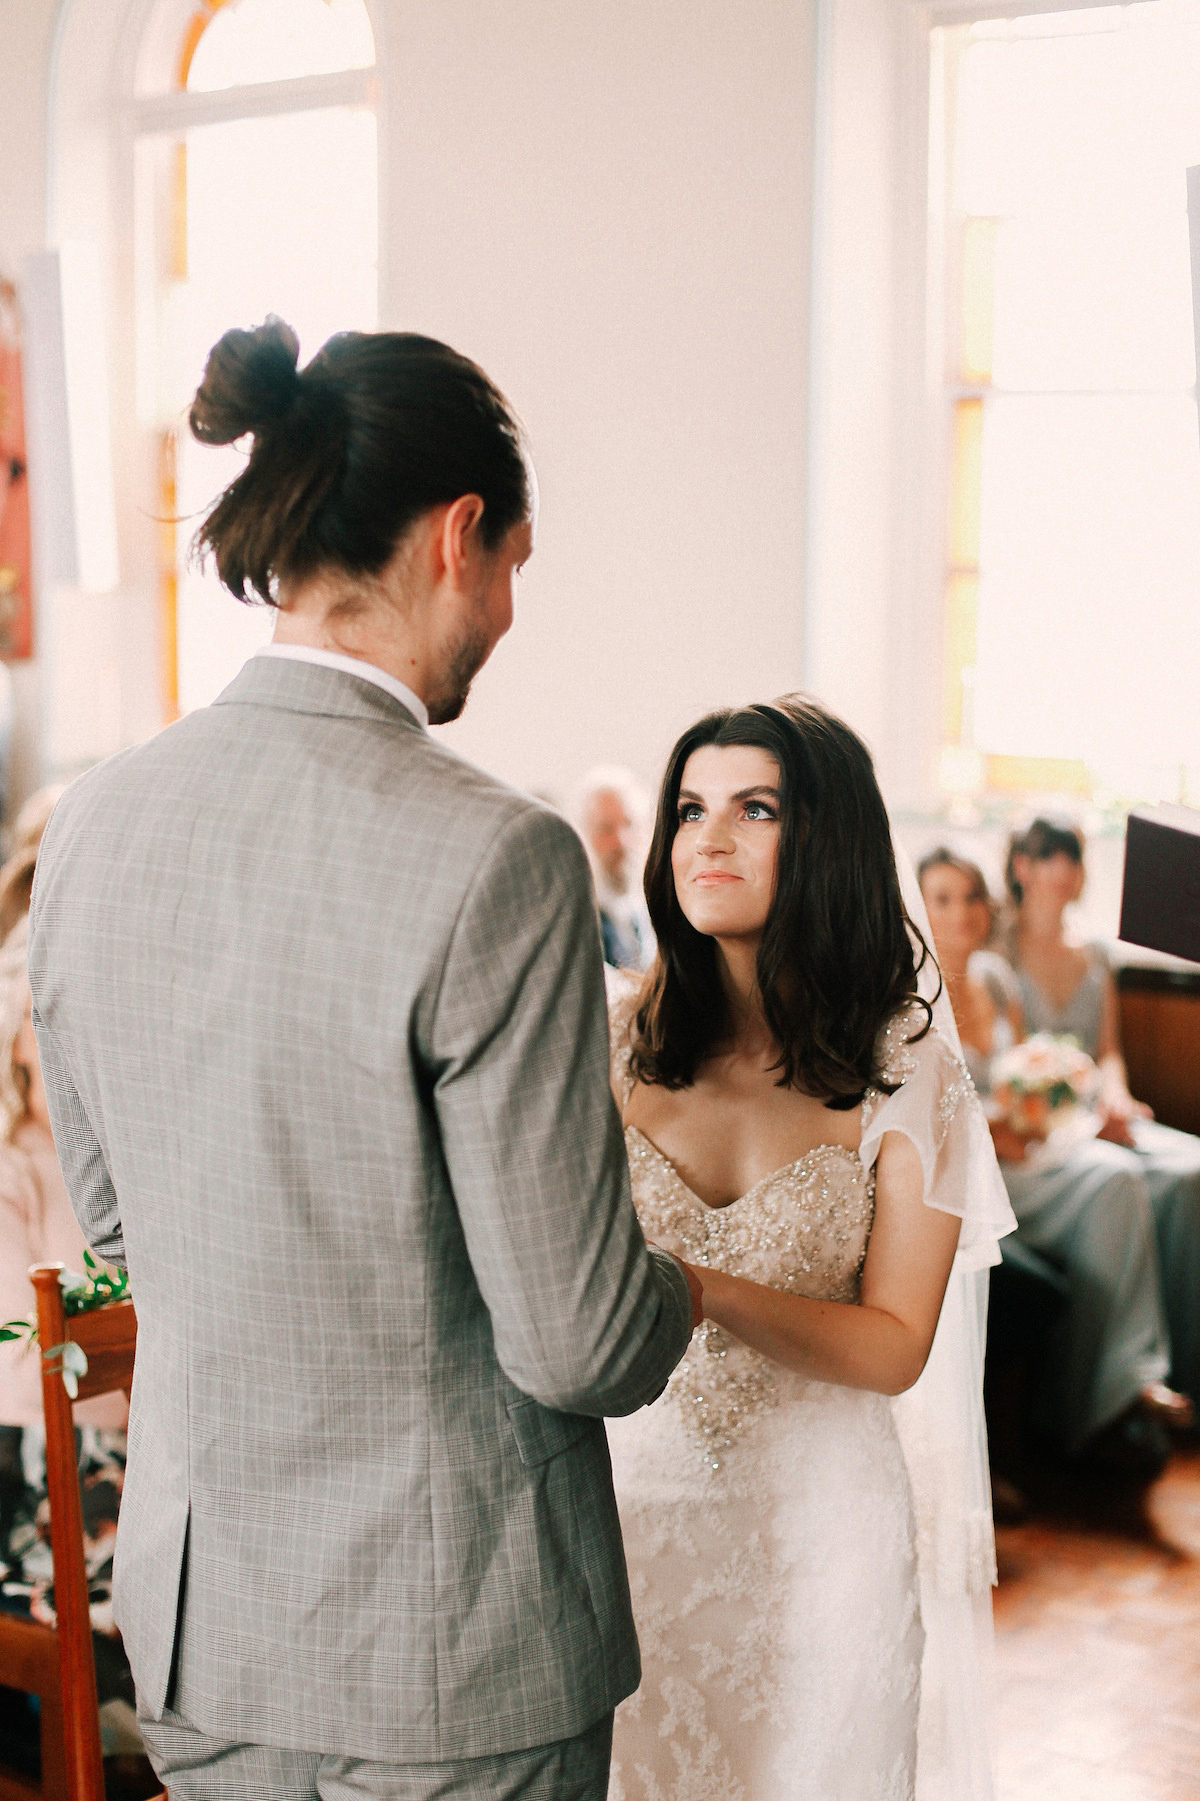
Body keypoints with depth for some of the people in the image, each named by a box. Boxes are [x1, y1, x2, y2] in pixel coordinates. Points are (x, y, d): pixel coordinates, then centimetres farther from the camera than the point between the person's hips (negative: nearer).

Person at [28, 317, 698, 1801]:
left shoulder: (93, 824, -4)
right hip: (450, 1649, -6)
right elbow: (577, 1342, -19)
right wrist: (671, 1297, 2)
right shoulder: (493, 860, -24)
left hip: (190, 1613, 6)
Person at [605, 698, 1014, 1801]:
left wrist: (705, 1292, -23)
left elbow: (894, 1347, -9)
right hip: (633, 1498, 1)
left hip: (820, 1525, -1)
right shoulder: (616, 1040, -3)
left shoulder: (908, 1071, -7)